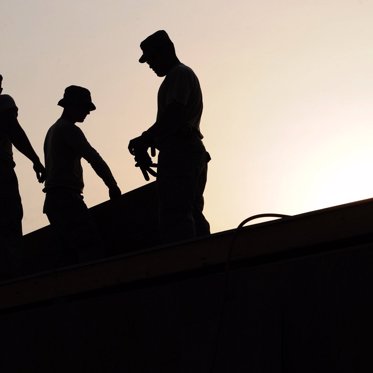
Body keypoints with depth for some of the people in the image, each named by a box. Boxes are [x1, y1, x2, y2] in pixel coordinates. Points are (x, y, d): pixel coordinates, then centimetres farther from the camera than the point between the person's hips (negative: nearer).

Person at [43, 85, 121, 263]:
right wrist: (113, 185, -8)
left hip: (53, 201, 10)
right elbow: (93, 157, -14)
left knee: (73, 254, 5)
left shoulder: (53, 130, 24)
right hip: (67, 198, -10)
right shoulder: (69, 129, -6)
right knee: (93, 249, -20)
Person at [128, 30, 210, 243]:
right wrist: (147, 141, 14)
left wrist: (143, 140, -12)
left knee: (175, 217, -17)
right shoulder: (185, 75, 27)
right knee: (193, 215, 8)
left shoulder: (179, 74, -5)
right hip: (193, 152, 11)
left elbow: (173, 115, -18)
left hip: (177, 153, -11)